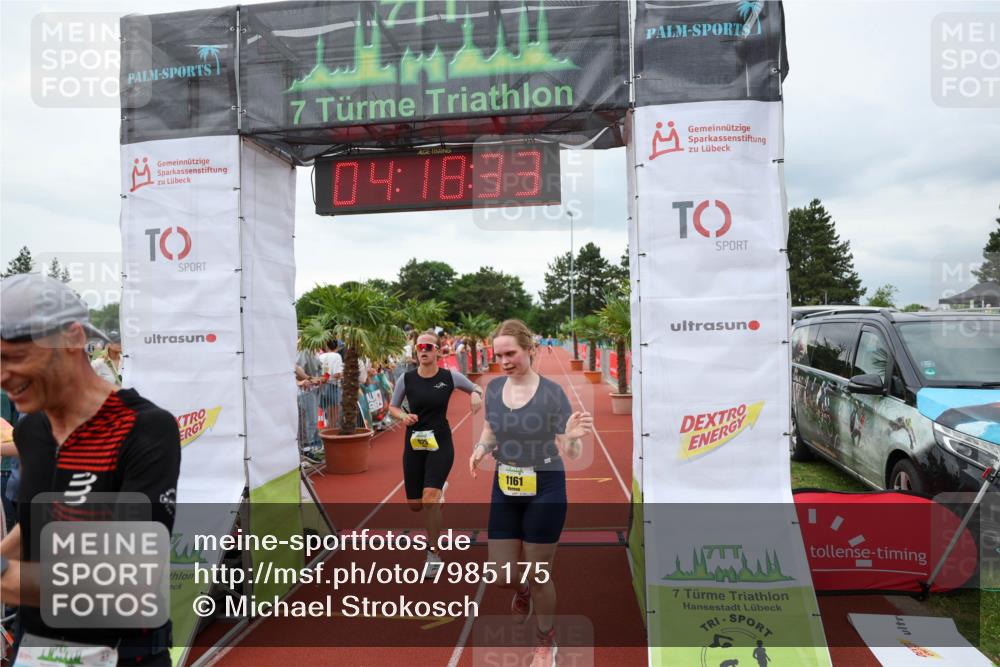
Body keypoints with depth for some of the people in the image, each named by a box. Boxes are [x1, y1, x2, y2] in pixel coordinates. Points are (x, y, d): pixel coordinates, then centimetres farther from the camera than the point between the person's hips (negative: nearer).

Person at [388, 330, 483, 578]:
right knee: (415, 505, 9)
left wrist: (477, 394, -13)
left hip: (440, 443, -3)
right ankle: (439, 492, 46)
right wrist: (403, 416, -13)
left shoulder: (450, 377, -6)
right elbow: (392, 406, 8)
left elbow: (476, 387, 10)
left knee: (429, 497, -20)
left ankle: (433, 553, -1)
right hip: (414, 444, 3)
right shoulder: (407, 378, -4)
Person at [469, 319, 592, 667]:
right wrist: (481, 448, -9)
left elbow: (571, 453, -13)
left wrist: (573, 437, -36)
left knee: (538, 577, 10)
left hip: (545, 489, -4)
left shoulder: (551, 392, -16)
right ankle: (522, 589, 48)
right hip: (504, 489, 4)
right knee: (502, 575, 8)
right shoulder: (494, 387, -3)